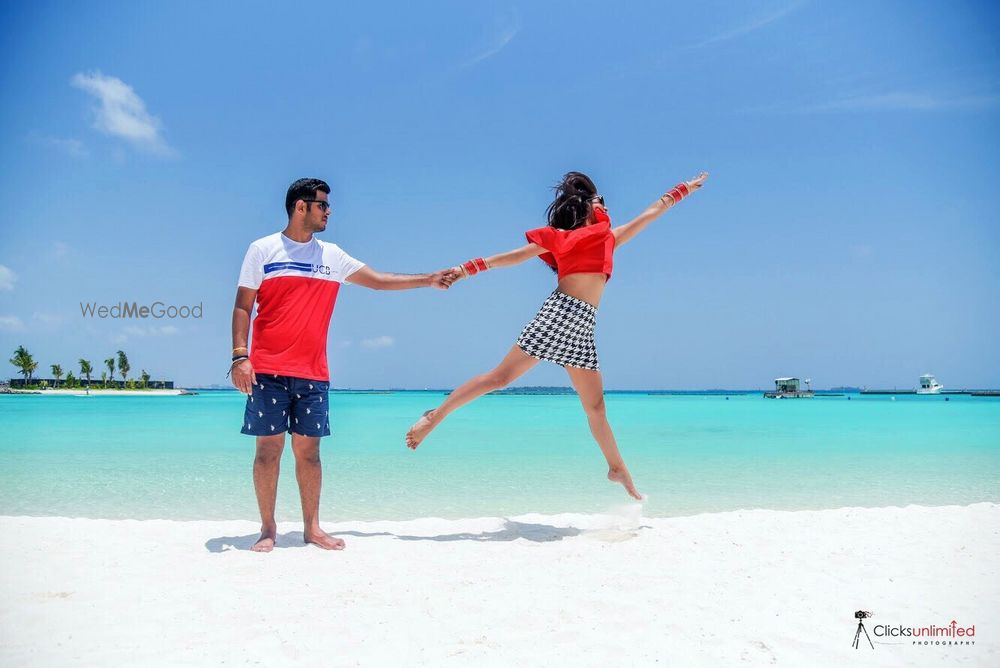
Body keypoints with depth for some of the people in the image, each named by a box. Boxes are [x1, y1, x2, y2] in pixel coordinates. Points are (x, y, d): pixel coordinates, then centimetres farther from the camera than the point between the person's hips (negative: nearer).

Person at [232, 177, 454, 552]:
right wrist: (239, 357, -8)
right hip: (267, 370, -3)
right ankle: (268, 528, 9)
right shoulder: (262, 250, 3)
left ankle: (312, 528, 13)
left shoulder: (331, 256, 13)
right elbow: (242, 307, 2)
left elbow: (379, 280, 17)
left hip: (313, 373, 3)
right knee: (269, 448, -1)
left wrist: (428, 280, 13)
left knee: (308, 450, 5)